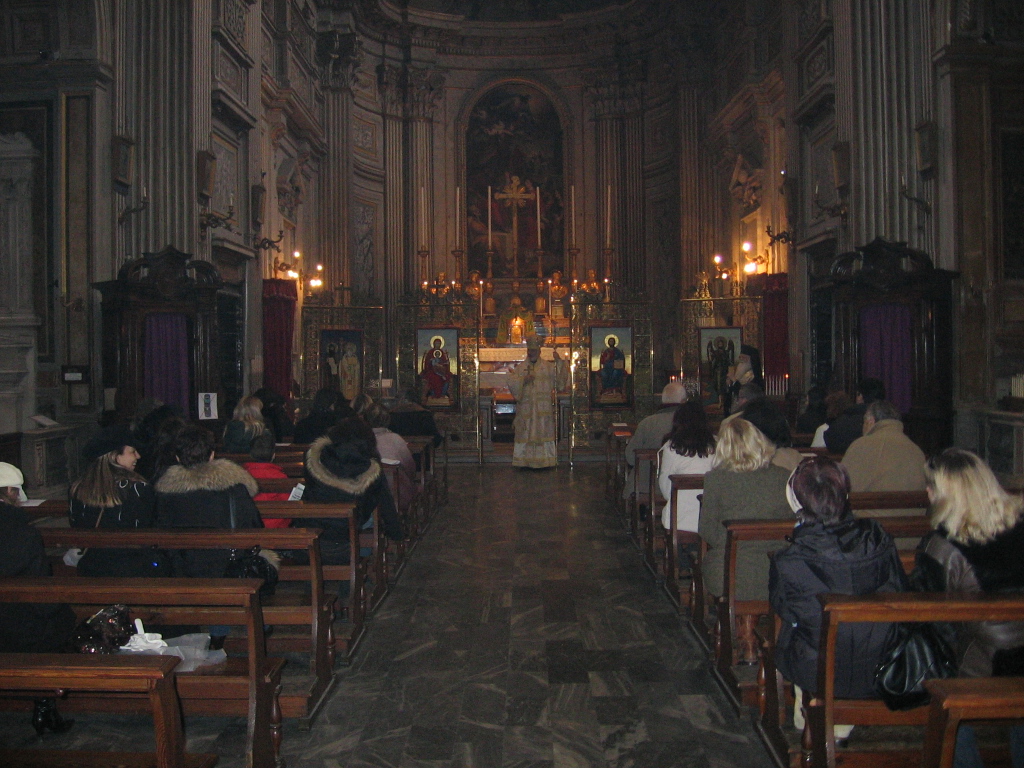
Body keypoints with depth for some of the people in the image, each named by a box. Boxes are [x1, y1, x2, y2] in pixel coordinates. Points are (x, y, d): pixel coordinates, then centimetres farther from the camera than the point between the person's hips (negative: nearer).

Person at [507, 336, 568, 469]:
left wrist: (559, 362, -13)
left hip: (543, 409, 0)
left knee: (543, 432, -1)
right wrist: (523, 380, -13)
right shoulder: (520, 367, 10)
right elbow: (511, 383, 1)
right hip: (525, 408, 0)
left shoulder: (549, 367, 8)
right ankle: (525, 460, 6)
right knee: (526, 434, 1)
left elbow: (559, 380, -5)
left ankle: (544, 460, 5)